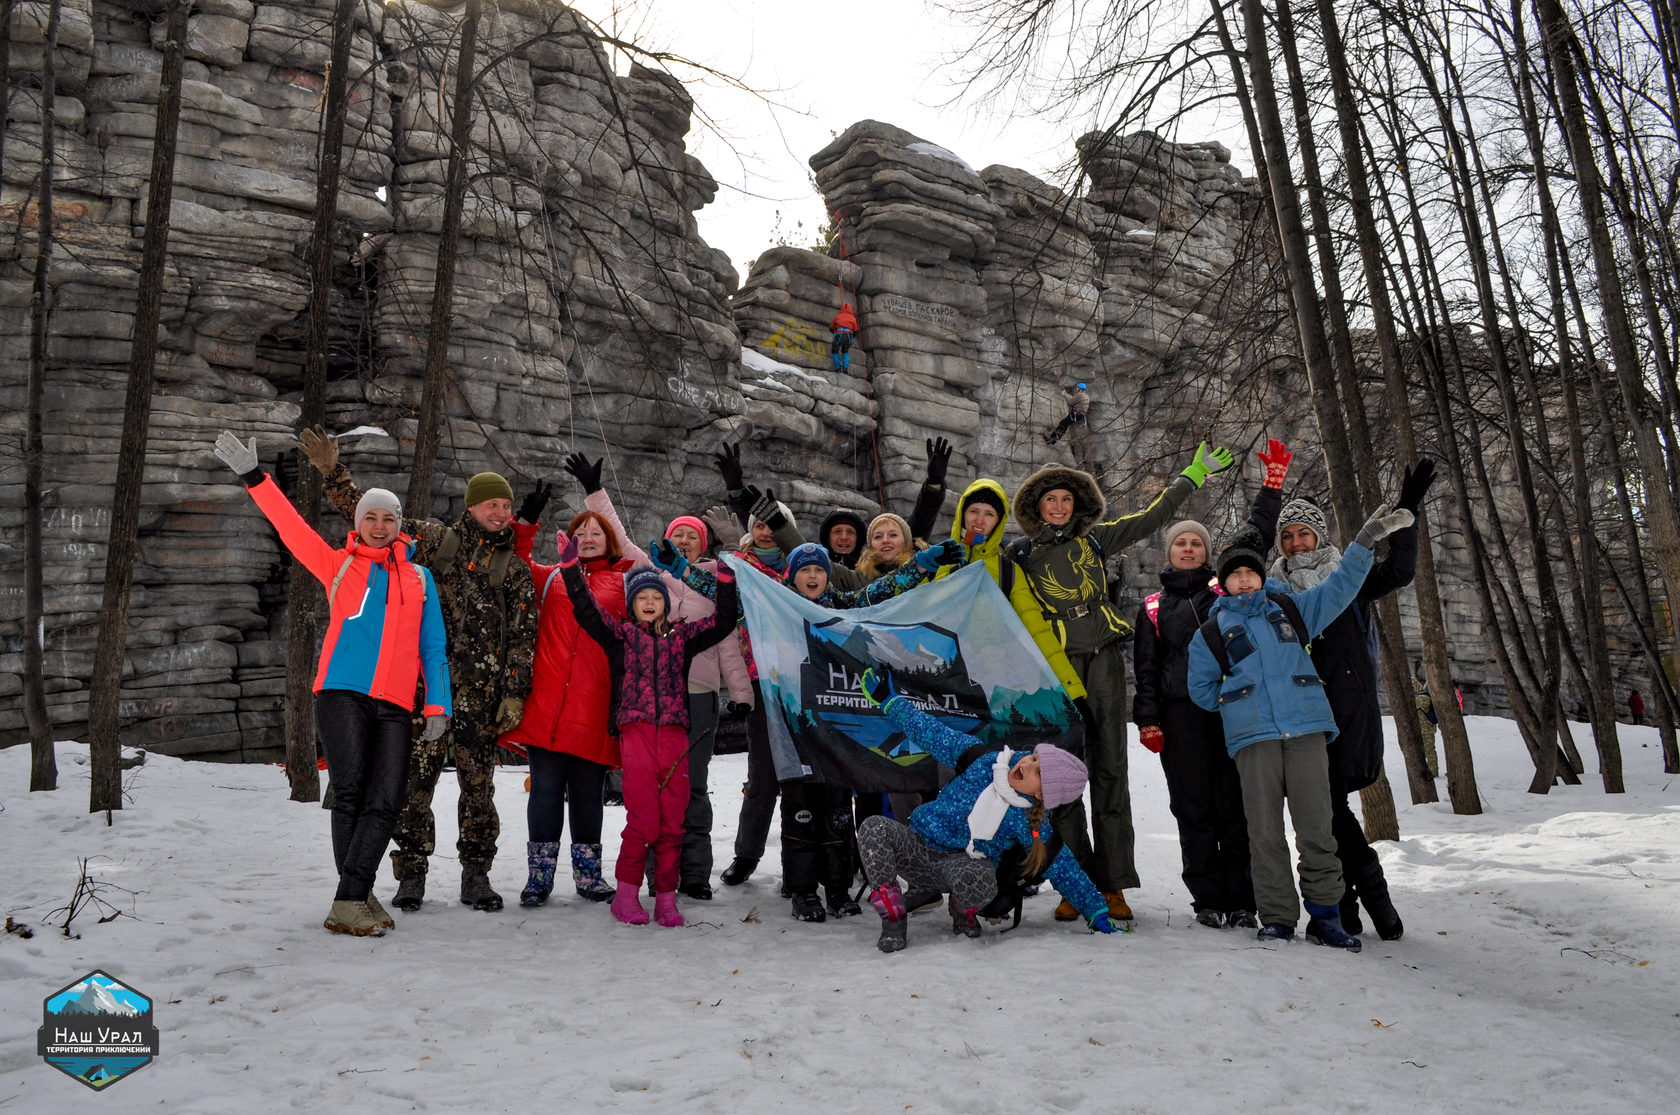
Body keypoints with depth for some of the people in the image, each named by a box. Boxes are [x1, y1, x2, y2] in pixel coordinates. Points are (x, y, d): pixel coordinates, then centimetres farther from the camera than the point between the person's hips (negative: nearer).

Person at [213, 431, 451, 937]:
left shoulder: (419, 578, 18)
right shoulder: (338, 565, 16)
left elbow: (433, 646, 15)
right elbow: (291, 527, 7)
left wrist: (437, 706, 5)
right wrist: (254, 477, -4)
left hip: (395, 703, 2)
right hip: (342, 691, -1)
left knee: (385, 801, -9)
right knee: (349, 793, -10)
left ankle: (350, 901, -5)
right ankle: (357, 898, -2)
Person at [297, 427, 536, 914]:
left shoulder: (515, 569, 10)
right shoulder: (433, 539, 8)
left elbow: (523, 636, 7)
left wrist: (515, 694, -1)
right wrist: (332, 472, -1)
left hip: (481, 693, 1)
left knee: (478, 785, 4)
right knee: (413, 781, 0)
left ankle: (476, 875, 17)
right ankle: (411, 874, 13)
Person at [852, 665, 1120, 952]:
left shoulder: (1032, 826, -13)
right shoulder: (985, 761, -7)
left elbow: (1063, 869, -4)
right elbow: (936, 735, 3)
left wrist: (1098, 914, -7)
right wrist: (890, 700, 6)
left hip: (965, 863, -3)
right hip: (917, 844, 3)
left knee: (978, 879, -41)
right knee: (874, 828, -28)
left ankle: (963, 910, -1)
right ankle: (893, 919, -15)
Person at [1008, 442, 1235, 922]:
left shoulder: (1094, 539, 15)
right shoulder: (1021, 554, 10)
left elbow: (1151, 516, 22)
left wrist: (1194, 474, 24)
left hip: (1103, 661, 2)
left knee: (1109, 769, -1)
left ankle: (1112, 884, 3)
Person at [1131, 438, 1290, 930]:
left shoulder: (1226, 588, 14)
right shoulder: (1153, 607, 16)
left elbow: (1255, 541, 9)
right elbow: (1146, 668, 13)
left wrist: (1272, 487, 2)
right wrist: (1147, 719, 3)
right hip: (1182, 713, 1)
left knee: (1236, 804, -4)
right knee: (1194, 807, 0)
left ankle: (1242, 900, 1)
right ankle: (1207, 899, 7)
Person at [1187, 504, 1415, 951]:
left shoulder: (1291, 608, 18)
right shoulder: (1210, 633, 15)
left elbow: (1339, 586, 19)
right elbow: (1201, 688, 18)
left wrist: (1366, 541, 13)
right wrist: (1237, 705, 9)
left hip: (1306, 728, 1)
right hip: (1252, 736, -1)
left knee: (1316, 827, -3)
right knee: (1265, 832, -3)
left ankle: (1325, 916, 7)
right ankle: (1277, 918, 6)